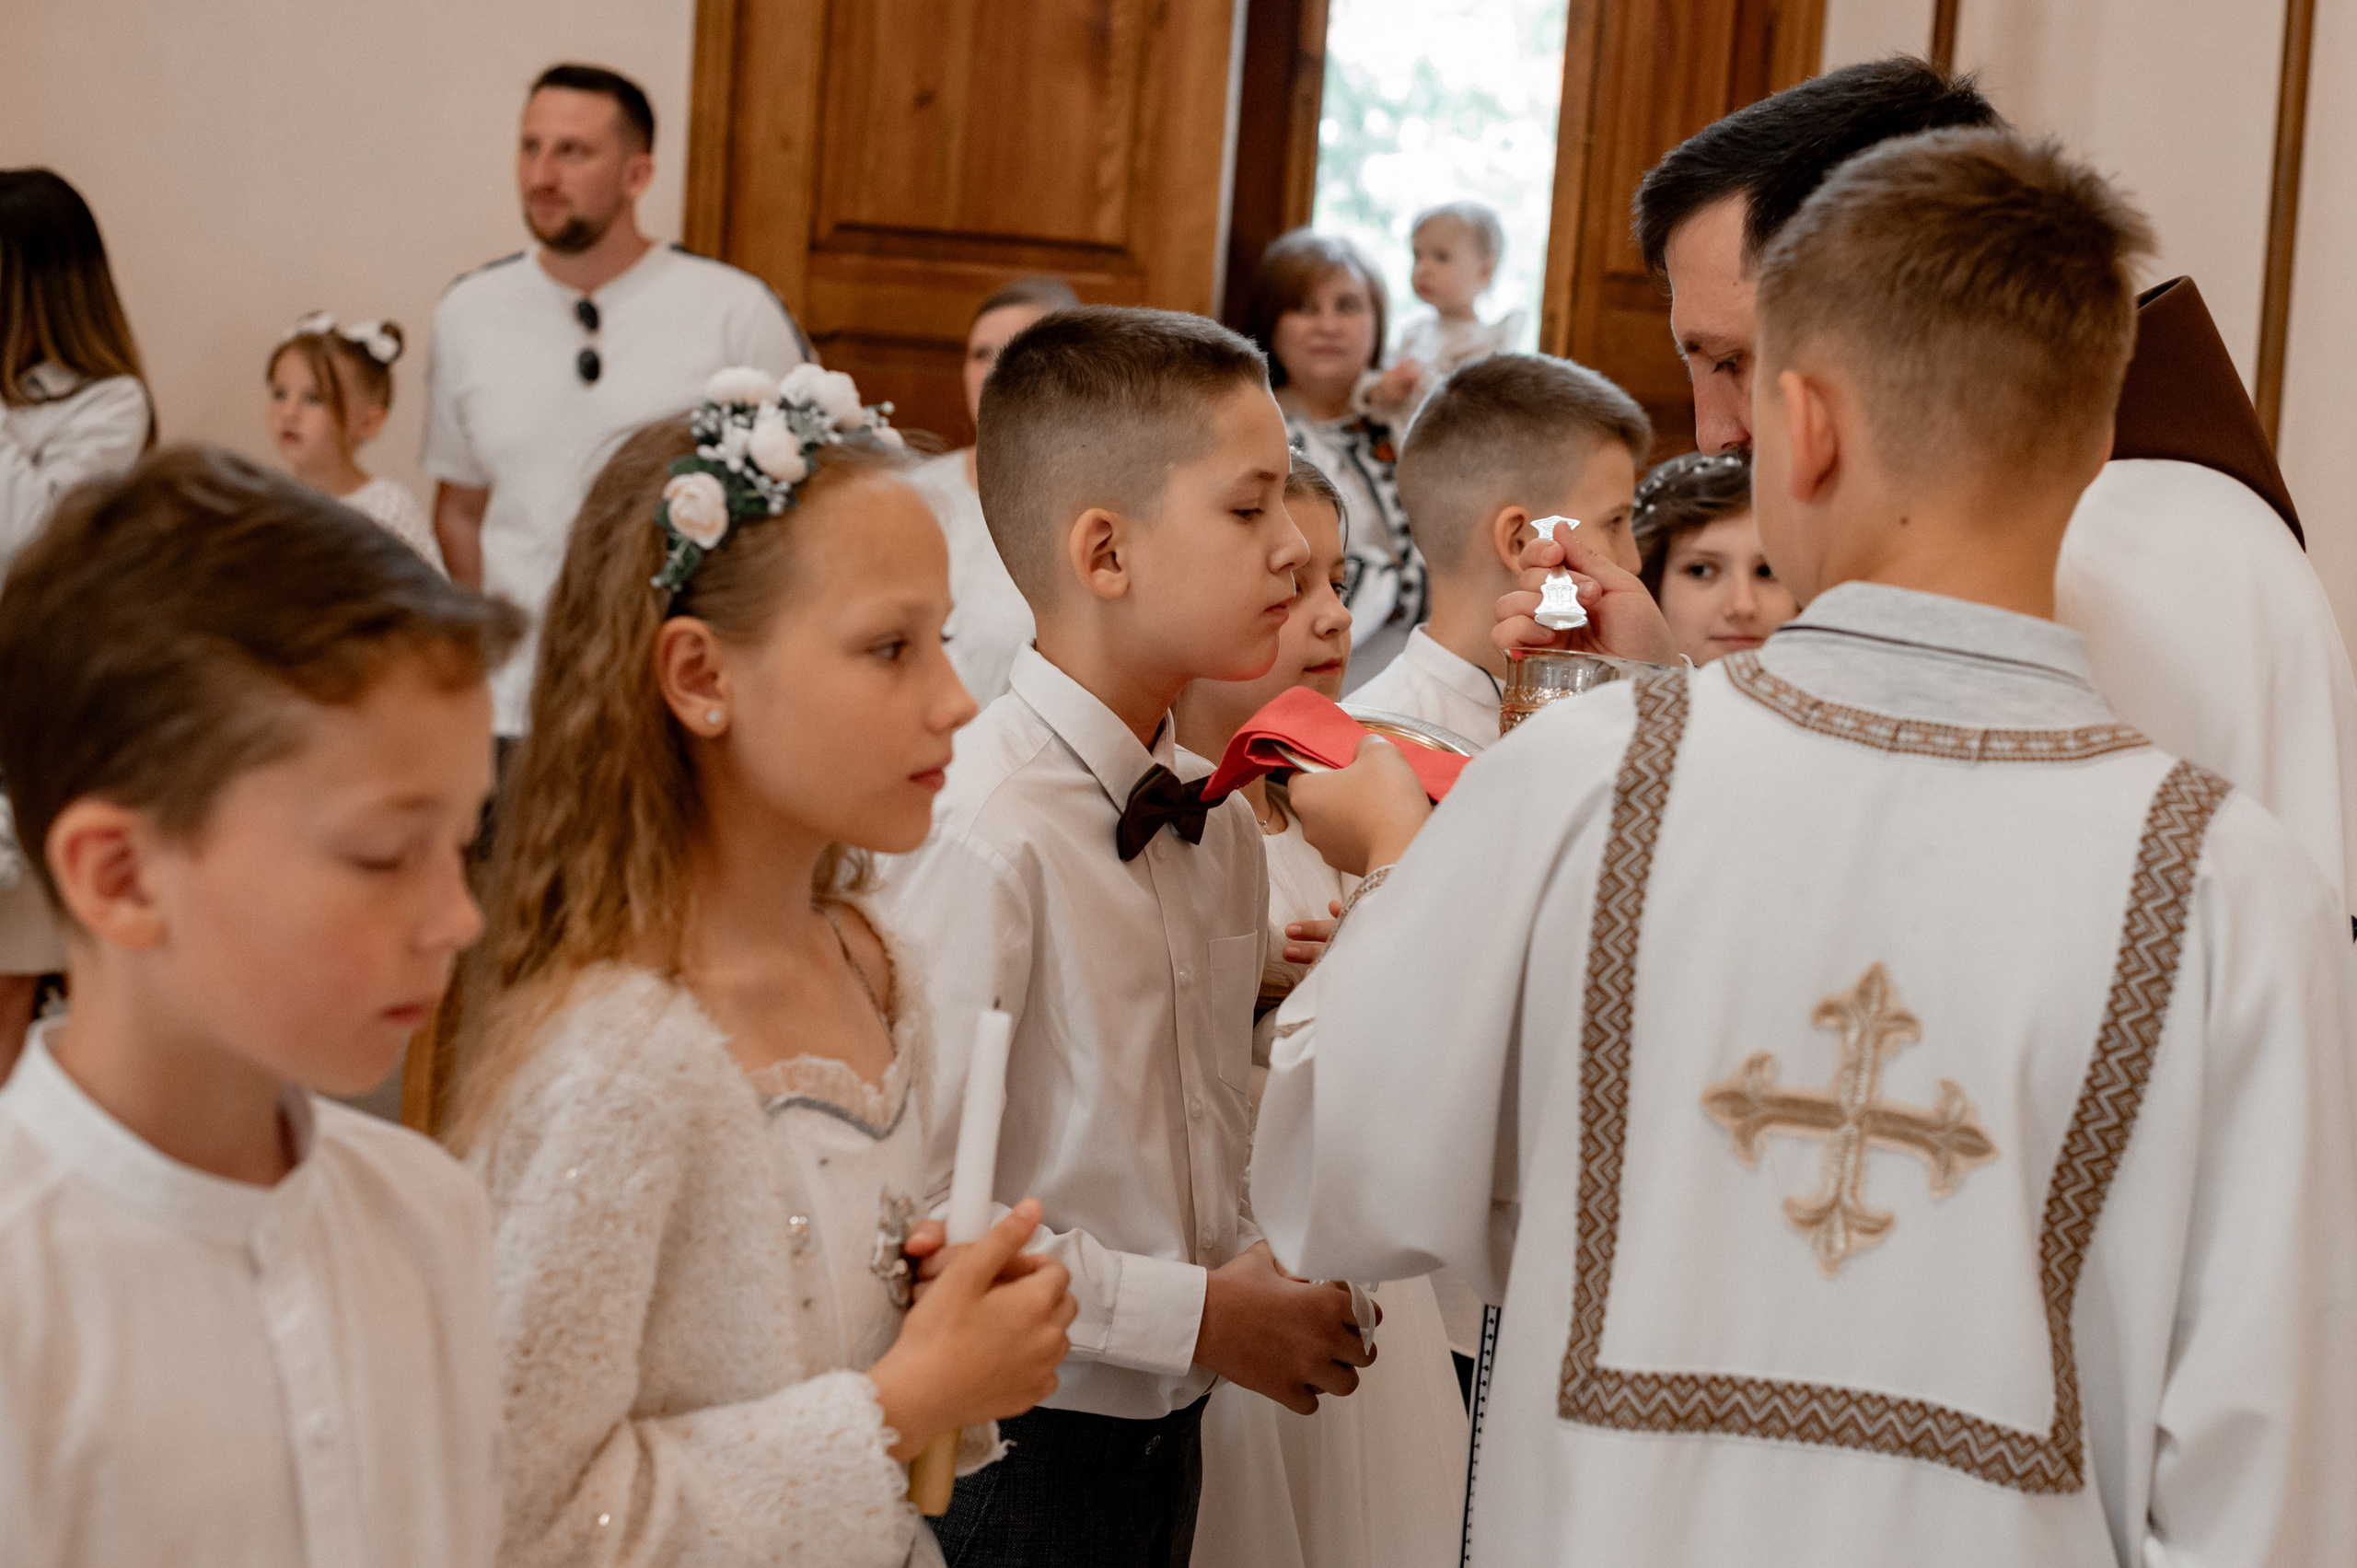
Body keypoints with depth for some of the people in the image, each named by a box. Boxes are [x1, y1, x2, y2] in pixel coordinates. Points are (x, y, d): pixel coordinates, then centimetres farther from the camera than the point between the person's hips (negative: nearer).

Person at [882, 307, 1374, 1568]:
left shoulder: (1220, 822, 6)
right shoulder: (982, 831, -20)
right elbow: (910, 1210, -23)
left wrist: (1261, 1279, -1)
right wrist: (1192, 1315, -18)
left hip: (1167, 1428, 7)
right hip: (1006, 1455, -7)